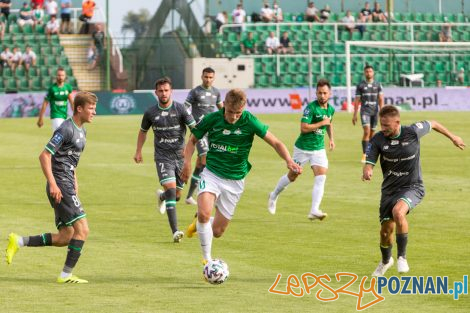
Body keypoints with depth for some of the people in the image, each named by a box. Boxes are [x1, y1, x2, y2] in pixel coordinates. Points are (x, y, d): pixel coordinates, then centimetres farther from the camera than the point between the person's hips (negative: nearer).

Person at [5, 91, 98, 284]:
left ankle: (19, 242, 13)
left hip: (68, 187, 10)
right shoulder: (66, 129, -13)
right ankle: (66, 275, -8)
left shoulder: (82, 131, 17)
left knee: (65, 238, 7)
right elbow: (44, 156, -17)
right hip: (60, 186, -10)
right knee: (82, 229, -13)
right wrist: (53, 184, -22)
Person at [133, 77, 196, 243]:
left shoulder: (180, 109, -4)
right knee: (171, 189, -20)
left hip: (180, 155, 1)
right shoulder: (150, 112, 2)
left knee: (176, 195, 8)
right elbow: (143, 131, 20)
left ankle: (161, 196, 47)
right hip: (162, 157, -1)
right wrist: (138, 151, 17)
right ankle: (175, 231, -23)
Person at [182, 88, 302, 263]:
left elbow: (275, 143, -11)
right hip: (211, 174, 0)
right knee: (204, 213, -28)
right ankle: (207, 260, -13)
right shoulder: (212, 119, -9)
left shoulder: (249, 121, -13)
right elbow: (193, 139, 8)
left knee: (217, 231, 4)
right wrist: (187, 162, -10)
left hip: (235, 181, 1)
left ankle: (199, 224, 40)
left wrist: (289, 161, -29)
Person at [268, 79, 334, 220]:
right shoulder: (311, 107, -18)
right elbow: (303, 128, -25)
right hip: (302, 148, -5)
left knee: (321, 178, -14)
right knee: (292, 176, 12)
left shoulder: (331, 109, 4)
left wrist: (331, 138, 15)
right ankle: (274, 196, 39)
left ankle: (314, 211, -19)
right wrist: (322, 123, -21)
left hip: (319, 149, 5)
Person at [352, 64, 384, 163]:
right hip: (365, 111, -3)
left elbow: (381, 99, 4)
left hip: (375, 111, 3)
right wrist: (355, 114, 1)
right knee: (366, 132, -17)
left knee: (372, 133, 7)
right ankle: (364, 155, -18)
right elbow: (357, 100, 5)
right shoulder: (360, 85, 3)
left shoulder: (378, 85, 7)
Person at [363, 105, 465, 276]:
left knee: (398, 212, -34)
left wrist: (453, 137, 21)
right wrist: (367, 172, -40)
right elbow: (369, 164, -14)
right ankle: (386, 260, 40)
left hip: (412, 187, -3)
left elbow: (433, 124, 6)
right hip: (389, 189, 3)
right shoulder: (377, 140, -11)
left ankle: (402, 256, -16)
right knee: (386, 231, 6)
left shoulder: (412, 132, -14)